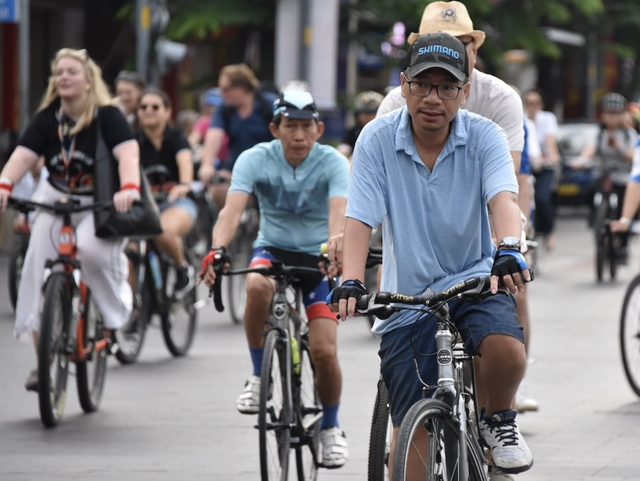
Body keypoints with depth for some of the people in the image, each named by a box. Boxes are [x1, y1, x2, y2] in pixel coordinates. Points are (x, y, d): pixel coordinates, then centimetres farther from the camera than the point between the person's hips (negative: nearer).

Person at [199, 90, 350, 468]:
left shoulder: (333, 163, -15)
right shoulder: (256, 159, -13)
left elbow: (339, 210, -32)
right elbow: (233, 209, -26)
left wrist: (335, 244, -54)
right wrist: (218, 249, -46)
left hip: (317, 256, -1)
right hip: (273, 249, 1)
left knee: (324, 351, -14)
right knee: (258, 286, -37)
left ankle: (331, 426, 15)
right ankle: (259, 376, -15)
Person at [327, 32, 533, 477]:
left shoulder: (484, 136, -7)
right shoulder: (378, 139, -6)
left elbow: (503, 197, -23)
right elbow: (360, 219, -12)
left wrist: (508, 251, -45)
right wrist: (351, 281, -29)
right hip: (407, 295, 0)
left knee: (507, 350, -30)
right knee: (411, 429, -5)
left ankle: (499, 420, 3)